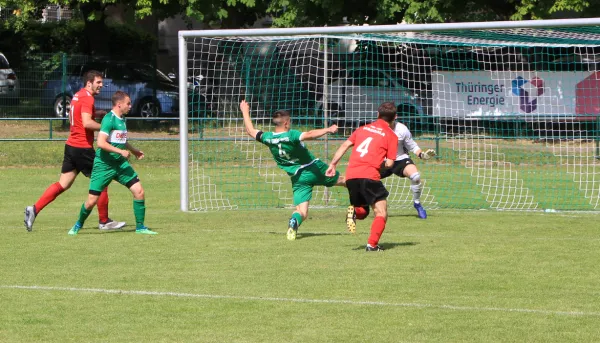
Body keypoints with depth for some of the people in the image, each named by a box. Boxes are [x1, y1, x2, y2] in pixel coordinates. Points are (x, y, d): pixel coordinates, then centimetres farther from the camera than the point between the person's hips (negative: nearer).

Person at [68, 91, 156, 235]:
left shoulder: (121, 120, 10)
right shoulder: (109, 119, -16)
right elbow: (101, 143, -25)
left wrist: (134, 151, 28)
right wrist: (121, 151, -22)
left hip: (120, 164, 8)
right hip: (104, 165, -8)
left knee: (139, 191, -4)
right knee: (92, 200, -4)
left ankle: (140, 227, 7)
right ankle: (78, 225, 22)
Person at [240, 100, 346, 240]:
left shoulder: (268, 138, -4)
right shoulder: (291, 136, -18)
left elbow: (251, 131, 12)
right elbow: (310, 135, -35)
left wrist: (245, 112, 23)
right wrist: (327, 130, -33)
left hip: (298, 178, 3)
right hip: (315, 168, -3)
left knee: (302, 212, 0)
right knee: (343, 180, 18)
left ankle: (293, 223, -31)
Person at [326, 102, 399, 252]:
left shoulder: (363, 128, 19)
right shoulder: (391, 135, 5)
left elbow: (345, 145, 15)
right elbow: (389, 163, 0)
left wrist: (333, 164, 19)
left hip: (350, 176, 5)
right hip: (369, 175, -5)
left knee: (362, 211, 22)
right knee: (381, 214, 1)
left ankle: (354, 211, -12)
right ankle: (372, 244, -16)